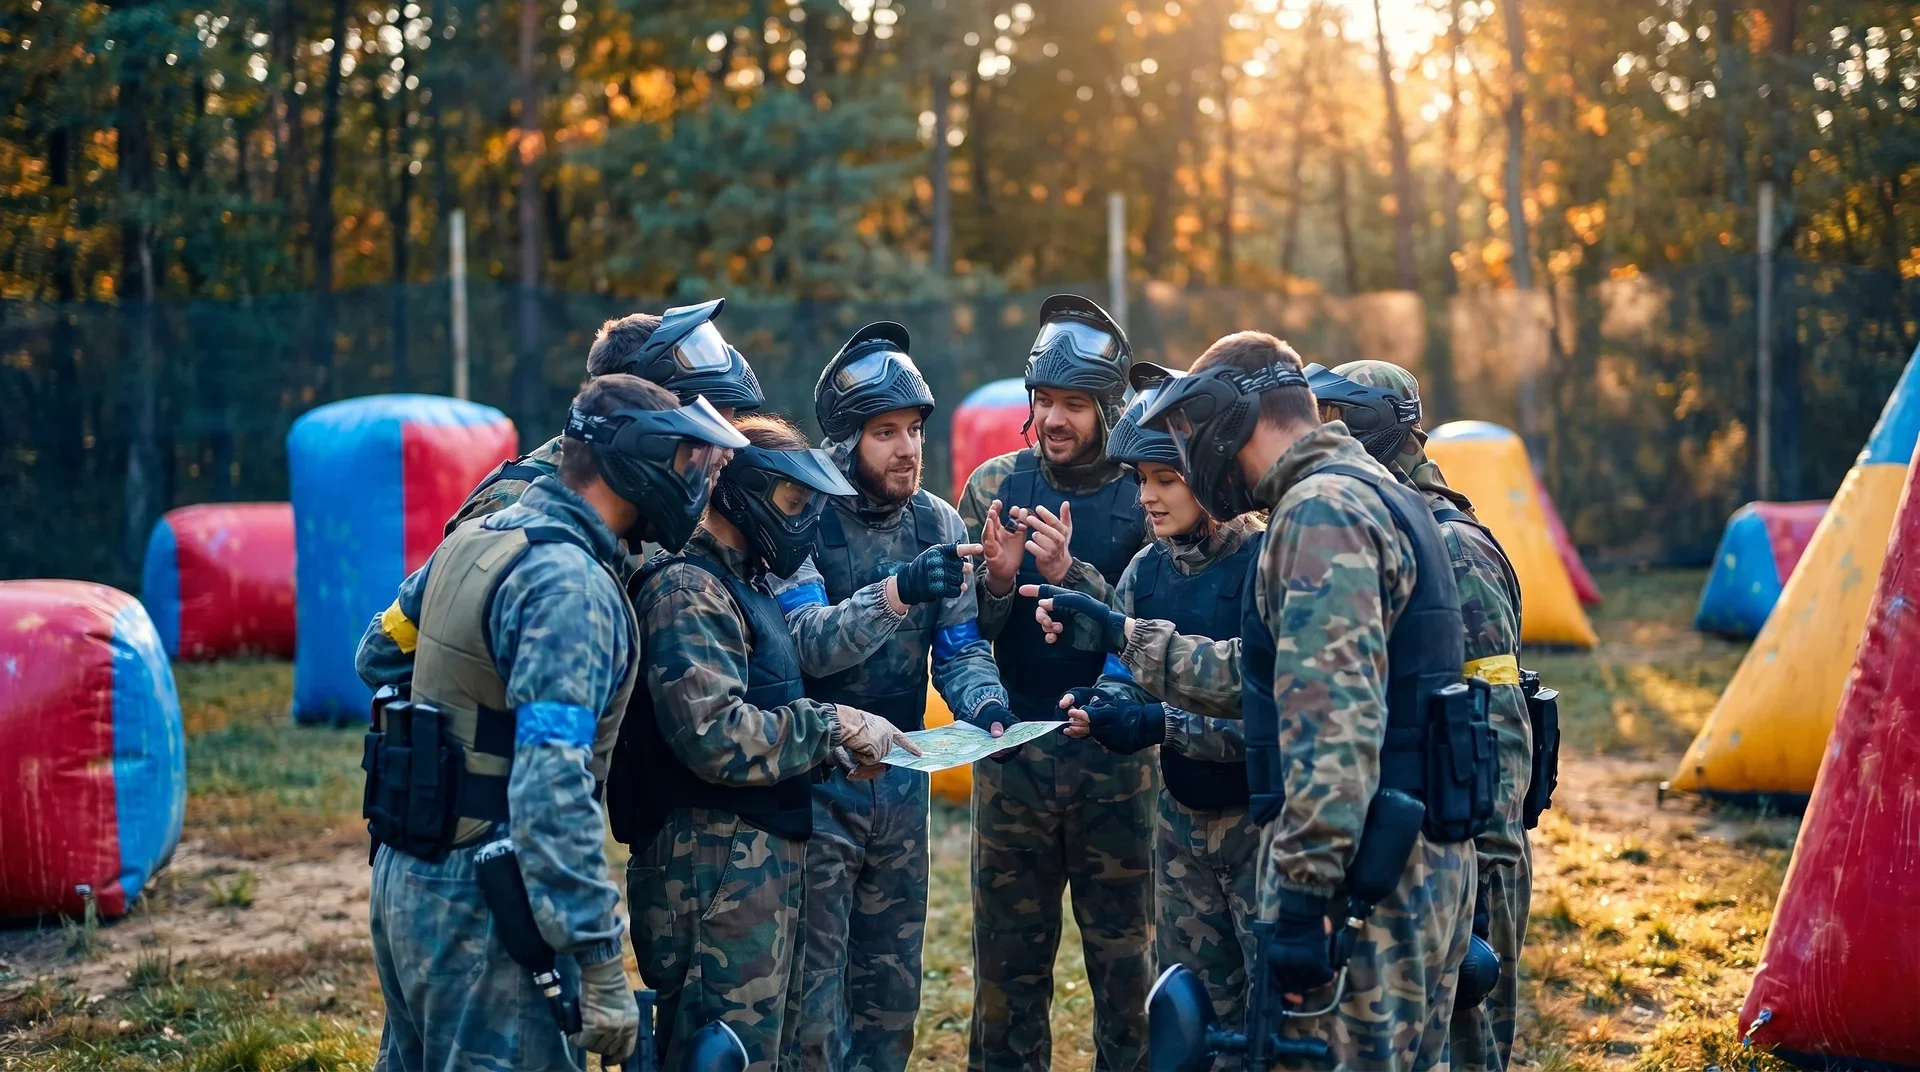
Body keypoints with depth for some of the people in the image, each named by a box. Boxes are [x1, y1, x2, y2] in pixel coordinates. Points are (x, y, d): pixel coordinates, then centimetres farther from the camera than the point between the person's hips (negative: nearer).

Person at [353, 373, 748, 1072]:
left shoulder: (474, 537, 7)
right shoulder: (572, 586, -20)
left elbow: (379, 656, 21)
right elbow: (552, 790, -28)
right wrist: (599, 964, -28)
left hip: (404, 881, 9)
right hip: (480, 909, -9)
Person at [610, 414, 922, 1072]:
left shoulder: (743, 583, 17)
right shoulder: (688, 588, -14)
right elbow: (714, 735, -25)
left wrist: (836, 751, 7)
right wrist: (835, 726, -17)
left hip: (766, 861, 10)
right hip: (718, 864, -10)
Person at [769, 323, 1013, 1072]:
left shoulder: (937, 525, 3)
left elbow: (960, 649, 3)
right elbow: (805, 642, -24)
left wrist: (986, 707, -18)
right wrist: (897, 591, -38)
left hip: (902, 780, 5)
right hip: (813, 782, -5)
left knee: (892, 988, 14)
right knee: (814, 991, -3)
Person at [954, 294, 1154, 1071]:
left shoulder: (1144, 494, -4)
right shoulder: (995, 484, 3)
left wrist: (1071, 576, -26)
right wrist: (997, 581, -19)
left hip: (1115, 752, -2)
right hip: (1012, 751, 2)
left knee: (1123, 952, 6)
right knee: (1008, 953, 10)